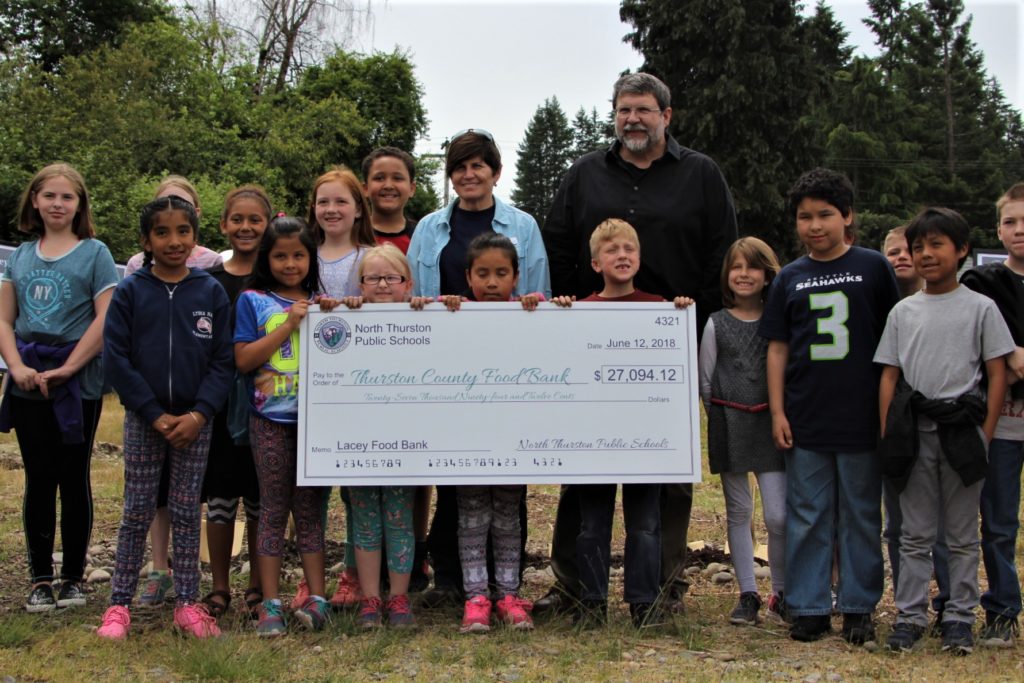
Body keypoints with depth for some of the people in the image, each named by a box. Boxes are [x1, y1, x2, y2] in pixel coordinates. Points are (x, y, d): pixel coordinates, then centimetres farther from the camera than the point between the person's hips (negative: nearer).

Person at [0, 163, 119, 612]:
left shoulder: (94, 253, -1)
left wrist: (67, 368, -14)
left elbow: (105, 320, -9)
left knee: (74, 479, 3)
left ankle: (73, 577, 14)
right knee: (39, 481, 8)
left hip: (79, 382, -3)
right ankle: (40, 579, 16)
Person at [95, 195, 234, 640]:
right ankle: (119, 605, 14)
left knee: (187, 512, 7)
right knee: (137, 512, 5)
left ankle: (187, 604, 15)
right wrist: (155, 415, -12)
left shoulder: (212, 293, 1)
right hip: (143, 419, 0)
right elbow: (116, 358, -6)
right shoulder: (130, 292, -2)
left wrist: (199, 414, -13)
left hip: (195, 420, 1)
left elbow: (223, 360, -1)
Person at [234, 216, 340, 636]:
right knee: (273, 508, 2)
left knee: (310, 508, 6)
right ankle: (270, 604, 6)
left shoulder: (320, 302, 11)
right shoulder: (253, 301, 3)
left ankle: (317, 598, 8)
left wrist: (333, 317, -5)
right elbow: (243, 360, -6)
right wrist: (289, 324, -10)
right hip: (270, 419, -2)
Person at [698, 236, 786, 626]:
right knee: (738, 512, 7)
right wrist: (721, 415, 2)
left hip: (771, 424, -1)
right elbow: (705, 380, 8)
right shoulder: (717, 323, 4)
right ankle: (748, 594, 17)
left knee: (778, 516, -6)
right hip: (730, 427, 1)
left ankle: (781, 593, 13)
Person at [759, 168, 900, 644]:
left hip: (862, 417, -2)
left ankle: (859, 607, 19)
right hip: (805, 420, 2)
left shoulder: (873, 267, 1)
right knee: (806, 516, 7)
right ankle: (809, 607, 17)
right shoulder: (790, 279, 7)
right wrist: (777, 412, 2)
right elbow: (777, 349, 8)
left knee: (861, 515, 8)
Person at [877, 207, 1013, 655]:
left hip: (961, 429, -2)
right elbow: (889, 376, 9)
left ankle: (959, 617, 16)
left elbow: (997, 373, 0)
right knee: (915, 533, 8)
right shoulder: (903, 312, 9)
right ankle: (910, 614, 15)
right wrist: (888, 435, 2)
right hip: (913, 432, 2)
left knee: (962, 534, 7)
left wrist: (985, 434, -7)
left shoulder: (980, 308, 1)